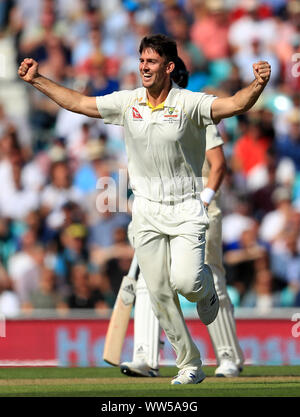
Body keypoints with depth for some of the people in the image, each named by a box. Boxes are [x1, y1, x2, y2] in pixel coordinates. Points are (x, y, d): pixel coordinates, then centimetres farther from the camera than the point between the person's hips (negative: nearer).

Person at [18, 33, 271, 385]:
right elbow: (77, 103, 10)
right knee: (160, 293, 2)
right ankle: (190, 366, 13)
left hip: (185, 208, -4)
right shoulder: (127, 102, 1)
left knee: (185, 280, -21)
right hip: (146, 210, 4)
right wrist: (37, 80, 6)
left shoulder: (189, 104, -13)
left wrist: (258, 85, -46)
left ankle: (206, 289, 17)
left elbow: (235, 105, -27)